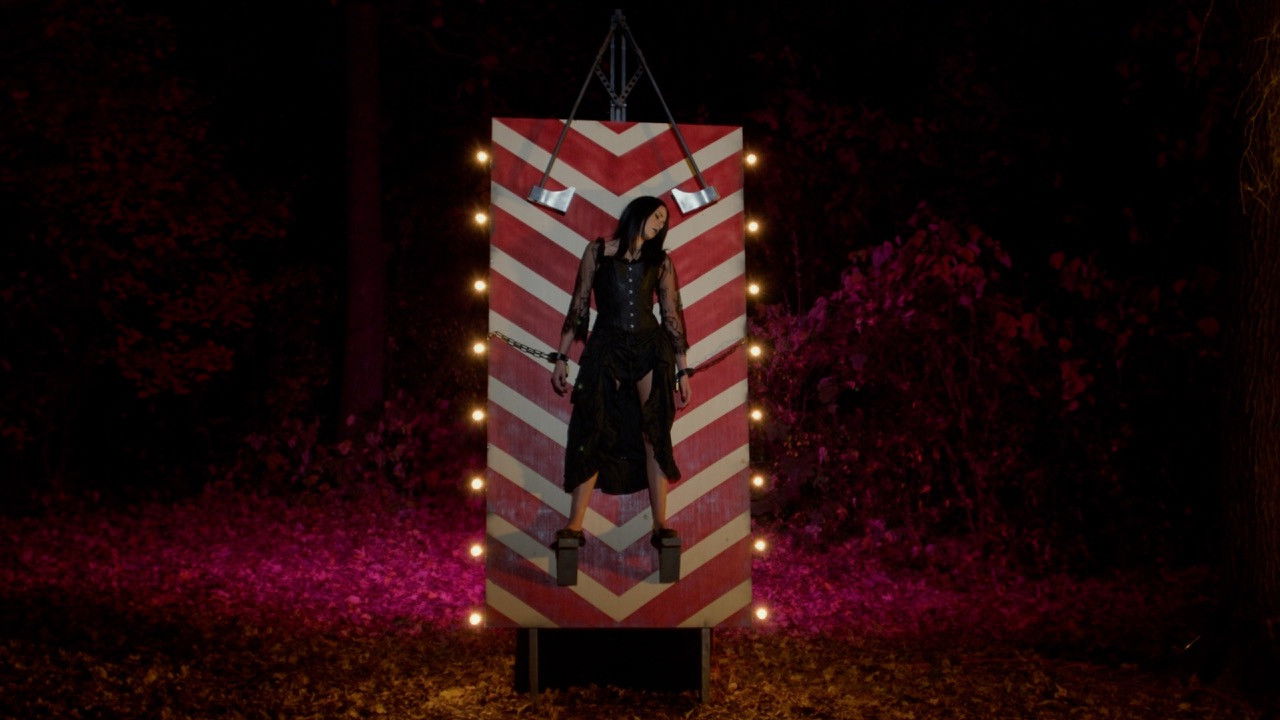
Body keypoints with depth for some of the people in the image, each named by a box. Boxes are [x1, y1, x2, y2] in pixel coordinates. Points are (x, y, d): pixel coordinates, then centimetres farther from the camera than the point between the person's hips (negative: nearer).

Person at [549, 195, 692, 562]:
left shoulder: (661, 262, 10)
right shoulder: (598, 251, 6)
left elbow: (672, 316, 10)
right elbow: (578, 306, 6)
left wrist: (682, 371, 6)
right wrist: (562, 359, 2)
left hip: (651, 348, 2)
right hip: (605, 349, -1)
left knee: (655, 435, -4)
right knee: (590, 434, -6)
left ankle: (661, 524, -3)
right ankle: (575, 525, -4)